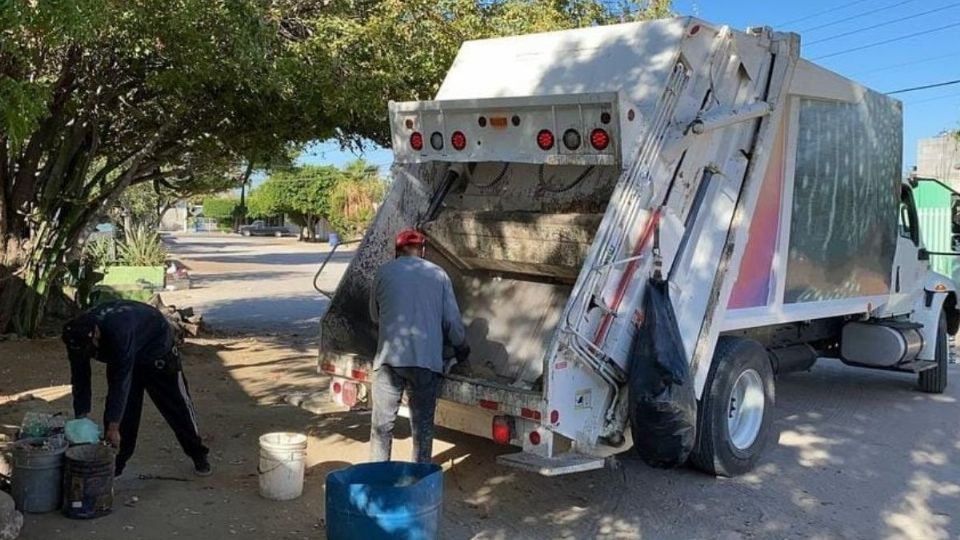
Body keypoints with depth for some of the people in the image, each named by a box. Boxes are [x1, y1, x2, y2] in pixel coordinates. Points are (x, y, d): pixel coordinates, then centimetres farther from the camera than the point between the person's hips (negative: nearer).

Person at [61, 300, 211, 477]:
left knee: (176, 402, 0)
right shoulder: (77, 336, -25)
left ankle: (198, 454, 13)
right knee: (119, 403, -4)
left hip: (156, 344, -6)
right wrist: (80, 419, -20)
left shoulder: (118, 332, -45)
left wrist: (113, 427, -40)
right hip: (122, 354, 6)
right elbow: (80, 378, -16)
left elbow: (122, 379, -42)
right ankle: (115, 463, 7)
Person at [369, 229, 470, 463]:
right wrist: (461, 347, 23)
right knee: (423, 425, 9)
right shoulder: (438, 275, 7)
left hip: (389, 358, 0)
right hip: (427, 360, 0)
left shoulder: (385, 272, 7)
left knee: (382, 424, 9)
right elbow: (452, 320, 6)